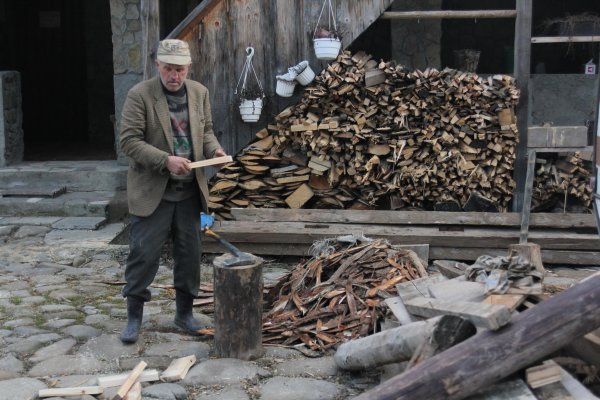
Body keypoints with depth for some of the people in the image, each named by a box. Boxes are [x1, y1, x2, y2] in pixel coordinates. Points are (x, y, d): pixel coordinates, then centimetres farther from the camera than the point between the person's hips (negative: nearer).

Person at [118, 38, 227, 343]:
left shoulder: (199, 93, 7)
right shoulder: (140, 95, -9)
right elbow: (129, 140, -13)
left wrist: (214, 149, -4)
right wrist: (165, 160, -24)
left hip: (189, 191, 5)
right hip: (152, 192, -5)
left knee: (189, 255, 11)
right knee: (144, 253, -2)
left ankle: (184, 312, 26)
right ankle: (134, 316, 14)